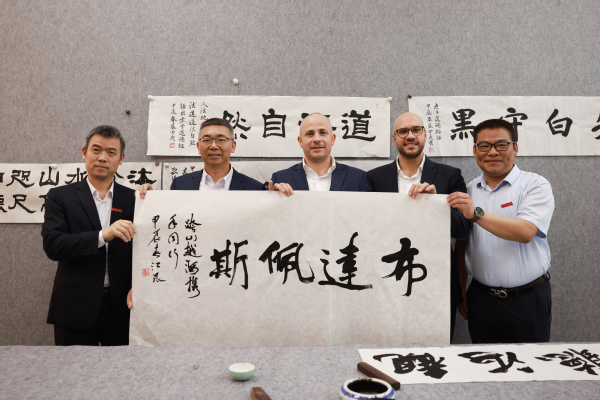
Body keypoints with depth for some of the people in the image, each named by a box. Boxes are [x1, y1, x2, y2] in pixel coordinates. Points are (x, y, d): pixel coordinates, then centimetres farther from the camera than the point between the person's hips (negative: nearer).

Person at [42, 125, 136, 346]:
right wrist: (103, 235, -25)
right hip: (76, 307, -1)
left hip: (122, 305, 1)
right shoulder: (61, 196, 1)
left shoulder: (132, 199, 3)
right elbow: (52, 246, -11)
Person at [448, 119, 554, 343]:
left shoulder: (535, 185, -6)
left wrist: (476, 214, -33)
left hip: (526, 299, -3)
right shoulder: (469, 190, 6)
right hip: (480, 297, 4)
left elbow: (526, 232, -24)